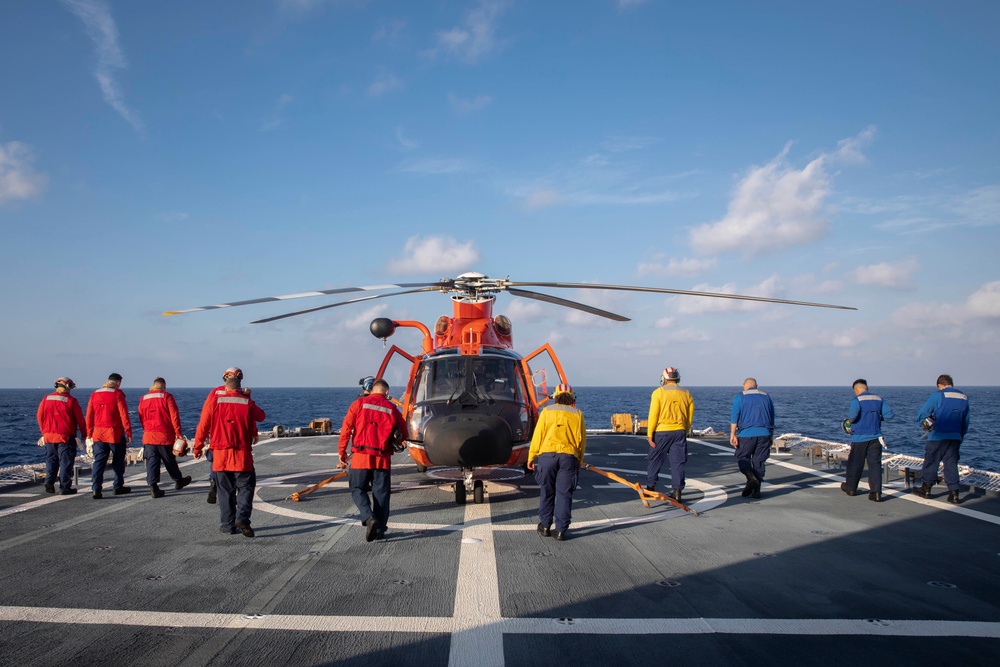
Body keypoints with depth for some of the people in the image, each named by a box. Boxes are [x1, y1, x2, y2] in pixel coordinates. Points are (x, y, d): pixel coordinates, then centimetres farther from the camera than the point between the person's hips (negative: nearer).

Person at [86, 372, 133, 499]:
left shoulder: (94, 394, 8)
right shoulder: (118, 394, -8)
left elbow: (89, 416, 10)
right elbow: (124, 415, -11)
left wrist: (89, 433, 17)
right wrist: (129, 433, -7)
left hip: (98, 434, 4)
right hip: (115, 433, -4)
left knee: (98, 461, 4)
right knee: (118, 461, 10)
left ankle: (96, 488, -7)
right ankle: (118, 487, 19)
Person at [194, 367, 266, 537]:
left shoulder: (214, 398, -4)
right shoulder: (247, 402, -3)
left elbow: (203, 424, -2)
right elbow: (261, 416, 14)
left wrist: (198, 446, 9)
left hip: (220, 453, 1)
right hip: (242, 453, -1)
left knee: (225, 490, 10)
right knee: (246, 486, 7)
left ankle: (228, 524, 13)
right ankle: (242, 518, -11)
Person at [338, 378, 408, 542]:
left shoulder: (360, 403, 1)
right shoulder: (392, 409, 5)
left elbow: (346, 429, -3)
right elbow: (404, 434, 10)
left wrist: (342, 452, 5)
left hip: (361, 456, -1)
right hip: (383, 459, 1)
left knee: (357, 489, 11)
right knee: (381, 493, 10)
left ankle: (369, 518, -11)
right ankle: (379, 529, 12)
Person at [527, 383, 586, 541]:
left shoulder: (547, 411, 9)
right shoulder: (577, 414, 12)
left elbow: (537, 436, 5)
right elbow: (582, 440, 12)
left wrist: (531, 457, 11)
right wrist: (579, 461, 21)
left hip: (547, 455, 0)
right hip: (569, 456, 0)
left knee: (546, 492, 13)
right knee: (564, 494, 5)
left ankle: (545, 526, 20)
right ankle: (561, 530, 6)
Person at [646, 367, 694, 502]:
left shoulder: (658, 393, -6)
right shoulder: (686, 394, 5)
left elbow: (653, 415, -9)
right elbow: (690, 417, 9)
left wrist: (649, 434, -5)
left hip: (661, 432, -2)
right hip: (679, 432, 3)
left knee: (655, 461, 11)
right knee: (678, 463, 6)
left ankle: (650, 487, 19)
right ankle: (677, 491, 4)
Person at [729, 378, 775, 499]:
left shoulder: (740, 397, 3)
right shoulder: (766, 396, 15)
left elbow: (734, 417, -6)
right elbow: (772, 419, 17)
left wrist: (733, 434, -6)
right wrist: (770, 437, 22)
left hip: (746, 434, -3)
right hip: (764, 434, 3)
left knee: (742, 457, 9)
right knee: (759, 461, 8)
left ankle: (751, 478, -15)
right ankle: (756, 490, 6)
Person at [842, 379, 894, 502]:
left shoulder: (857, 400, -9)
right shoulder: (879, 399, 6)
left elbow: (853, 415, -25)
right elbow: (889, 414, 1)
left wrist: (849, 422, -6)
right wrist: (877, 417, 15)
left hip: (860, 437, -4)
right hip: (875, 437, 4)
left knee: (855, 463, 10)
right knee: (875, 464, 3)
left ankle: (850, 487, 26)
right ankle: (876, 492, -4)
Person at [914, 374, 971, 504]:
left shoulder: (937, 396, -8)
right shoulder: (964, 398, 9)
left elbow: (922, 413, -6)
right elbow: (965, 421, 15)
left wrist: (922, 423, 14)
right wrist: (961, 436, 25)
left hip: (938, 436, -5)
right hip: (955, 437, 5)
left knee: (931, 462, 8)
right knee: (951, 464, 8)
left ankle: (926, 489, 17)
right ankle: (954, 493, 3)